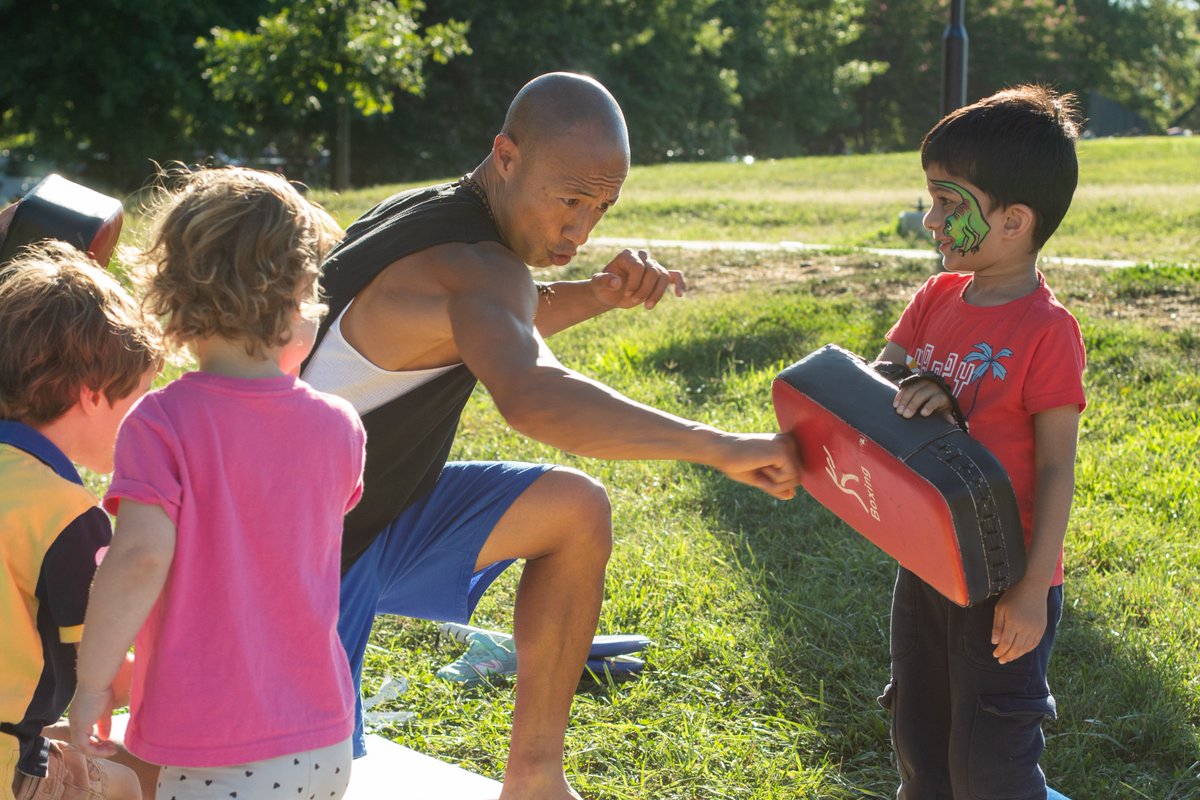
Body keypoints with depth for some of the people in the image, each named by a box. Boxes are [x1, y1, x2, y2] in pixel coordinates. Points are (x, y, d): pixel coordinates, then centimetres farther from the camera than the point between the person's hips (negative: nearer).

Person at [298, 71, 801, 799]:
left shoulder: (429, 216, 1)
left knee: (578, 512, 6)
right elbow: (531, 398, -49)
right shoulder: (475, 267, -28)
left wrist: (596, 296, 3)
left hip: (382, 509, 9)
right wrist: (722, 447, -47)